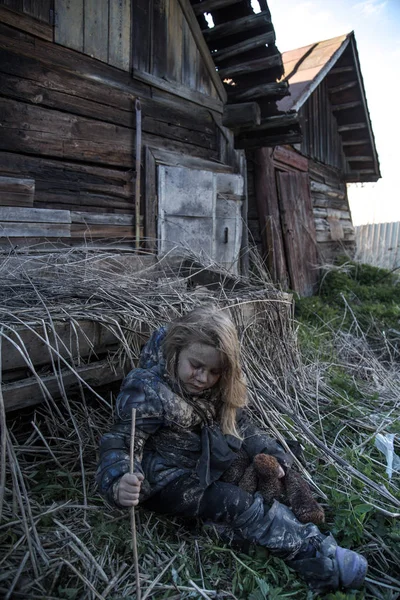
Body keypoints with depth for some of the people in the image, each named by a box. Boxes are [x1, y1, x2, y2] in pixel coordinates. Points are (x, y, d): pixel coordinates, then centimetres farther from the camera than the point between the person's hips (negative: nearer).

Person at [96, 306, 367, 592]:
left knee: (274, 455, -3)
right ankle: (316, 558, -18)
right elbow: (121, 442, -30)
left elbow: (240, 423, 4)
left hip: (206, 462, 8)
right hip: (167, 479, -8)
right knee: (237, 503, -23)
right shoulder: (148, 390, -26)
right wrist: (119, 484, -50)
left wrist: (269, 454, -8)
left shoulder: (217, 385, -5)